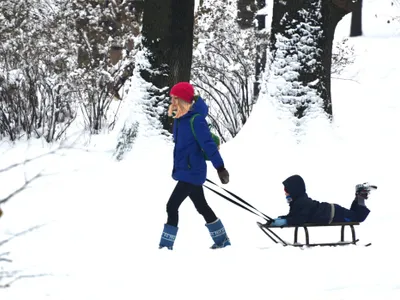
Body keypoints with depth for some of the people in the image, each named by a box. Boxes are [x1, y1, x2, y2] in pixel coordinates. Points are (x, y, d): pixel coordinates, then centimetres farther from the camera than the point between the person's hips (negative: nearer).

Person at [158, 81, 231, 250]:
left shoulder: (195, 119, -20)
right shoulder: (180, 118, 7)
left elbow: (208, 144, -22)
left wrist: (220, 167, -24)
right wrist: (177, 169, 24)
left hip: (191, 172, -10)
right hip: (186, 171, 10)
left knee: (172, 205, -11)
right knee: (201, 206, 18)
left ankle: (166, 246, -8)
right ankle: (222, 240, 29)